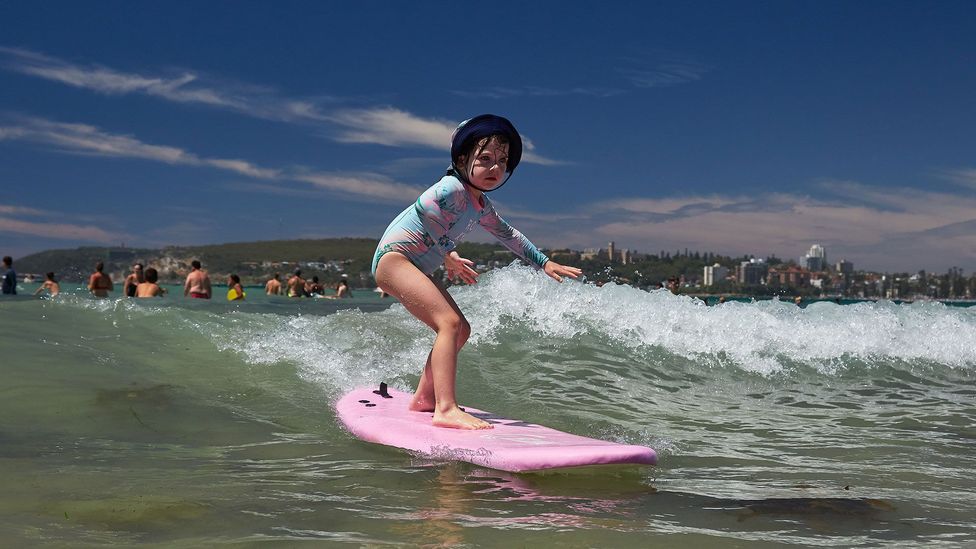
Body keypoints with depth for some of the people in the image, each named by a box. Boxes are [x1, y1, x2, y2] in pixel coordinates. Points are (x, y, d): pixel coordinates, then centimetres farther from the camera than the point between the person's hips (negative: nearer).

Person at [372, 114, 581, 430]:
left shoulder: (482, 205, 13)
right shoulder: (452, 189, -17)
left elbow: (508, 235, 26)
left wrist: (544, 262, 30)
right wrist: (448, 257, -12)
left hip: (415, 268, 10)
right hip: (393, 257, -10)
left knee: (461, 330, 14)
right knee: (450, 322, -24)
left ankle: (424, 398, 25)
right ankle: (446, 409, -33)